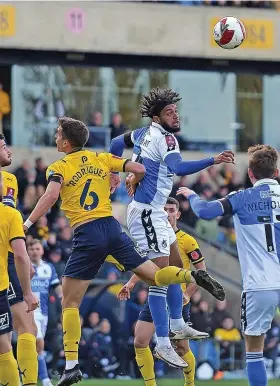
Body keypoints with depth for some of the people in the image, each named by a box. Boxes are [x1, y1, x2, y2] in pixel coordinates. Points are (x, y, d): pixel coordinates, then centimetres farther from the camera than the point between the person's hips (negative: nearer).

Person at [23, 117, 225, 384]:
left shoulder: (58, 168, -2)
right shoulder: (101, 159, 13)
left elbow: (51, 195, -21)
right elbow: (139, 169, 7)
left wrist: (27, 224, -22)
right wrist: (130, 185, 28)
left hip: (86, 235, -4)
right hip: (112, 228, 4)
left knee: (69, 303, 2)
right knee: (154, 276, 14)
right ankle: (193, 276, -15)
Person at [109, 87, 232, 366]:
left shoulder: (146, 133, 9)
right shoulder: (162, 137, -18)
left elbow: (117, 144, 25)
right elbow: (177, 168, -36)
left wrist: (114, 174, 37)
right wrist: (213, 161, -41)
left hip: (155, 212, 10)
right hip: (146, 212, -10)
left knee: (176, 266, 21)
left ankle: (177, 324, 33)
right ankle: (163, 343, -12)